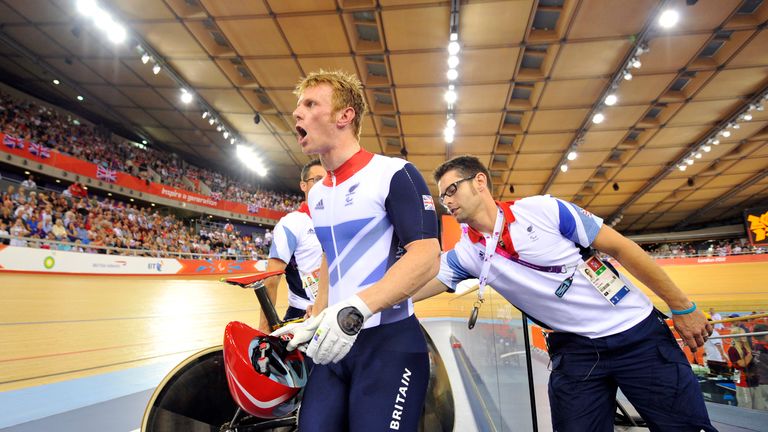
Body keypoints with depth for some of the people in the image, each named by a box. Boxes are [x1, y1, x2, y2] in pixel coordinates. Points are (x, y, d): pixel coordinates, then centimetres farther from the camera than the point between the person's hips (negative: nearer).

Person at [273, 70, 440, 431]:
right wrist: (314, 323, 12)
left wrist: (355, 309, -28)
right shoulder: (316, 194, 12)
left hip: (390, 342, -6)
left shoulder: (395, 174, -11)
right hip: (335, 342, 7)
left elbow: (426, 259, -19)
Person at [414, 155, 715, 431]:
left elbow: (620, 248, -6)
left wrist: (681, 306, -1)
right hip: (575, 349, 2)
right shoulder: (466, 253, -5)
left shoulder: (543, 209, -14)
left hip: (637, 332, -1)